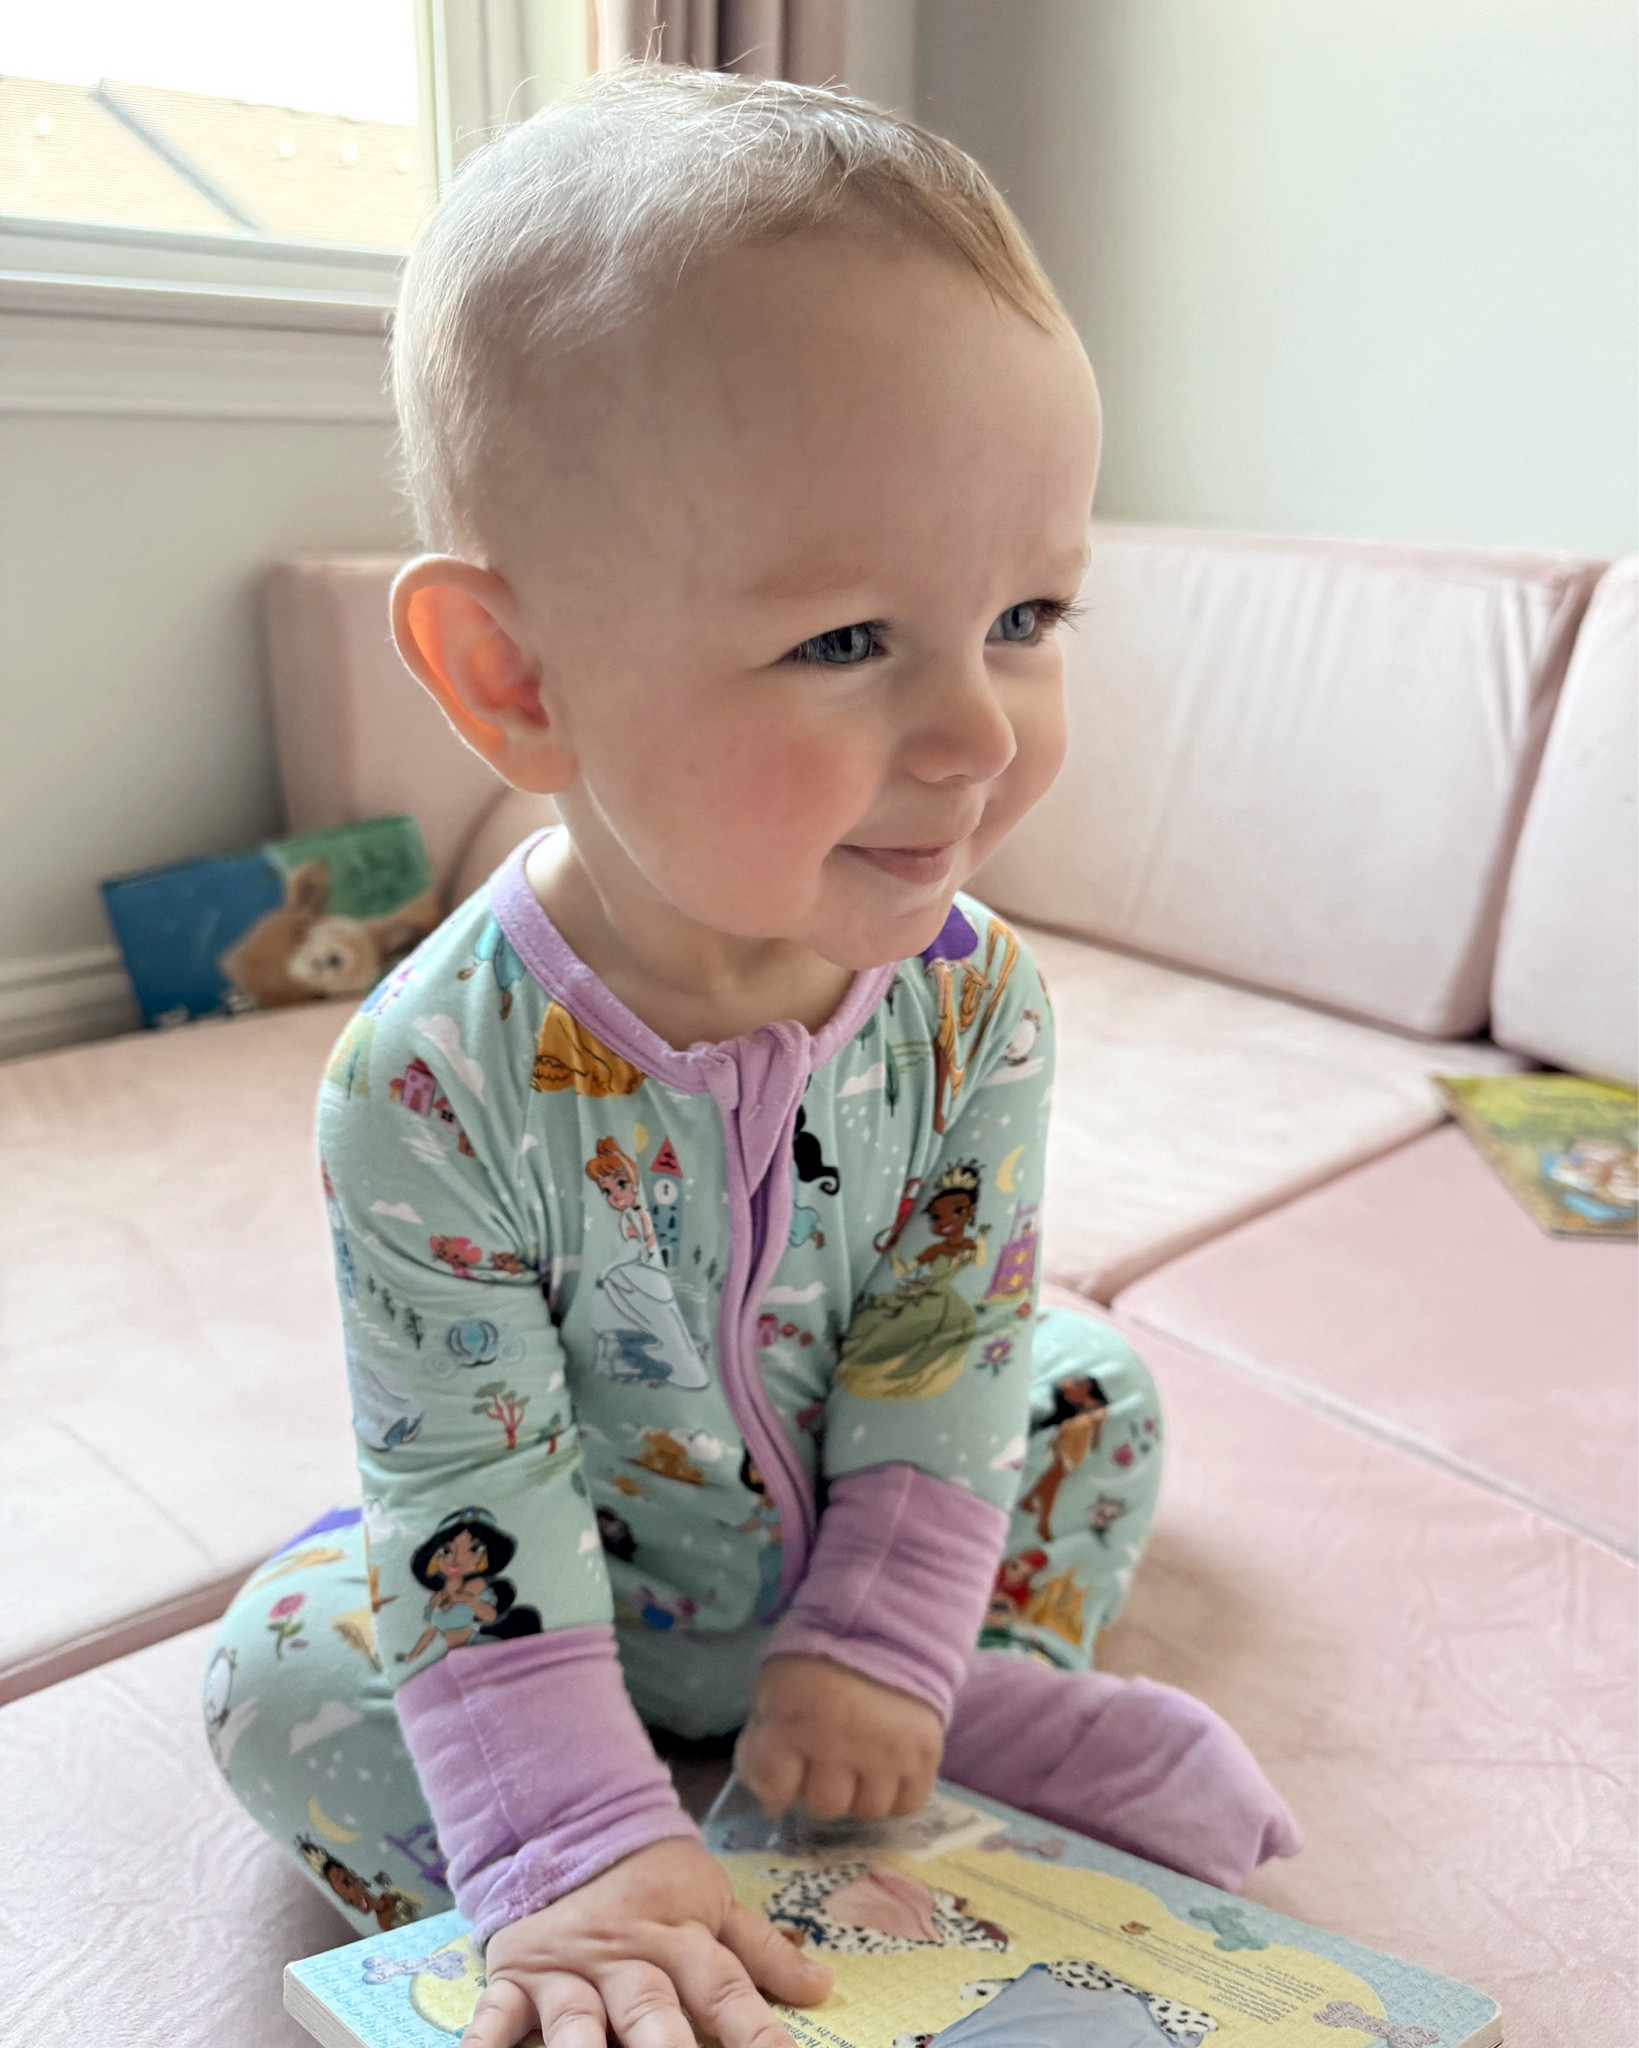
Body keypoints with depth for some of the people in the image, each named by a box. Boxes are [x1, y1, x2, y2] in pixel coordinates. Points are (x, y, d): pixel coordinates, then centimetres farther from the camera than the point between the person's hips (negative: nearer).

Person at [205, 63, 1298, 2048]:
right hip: (586, 1574, -2)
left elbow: (947, 1340, -15)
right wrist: (572, 1849, -32)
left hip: (872, 1533, 3)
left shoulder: (971, 993, -23)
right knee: (287, 1680, -19)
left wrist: (879, 1644, -19)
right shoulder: (433, 1079, -34)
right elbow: (469, 1492, -28)